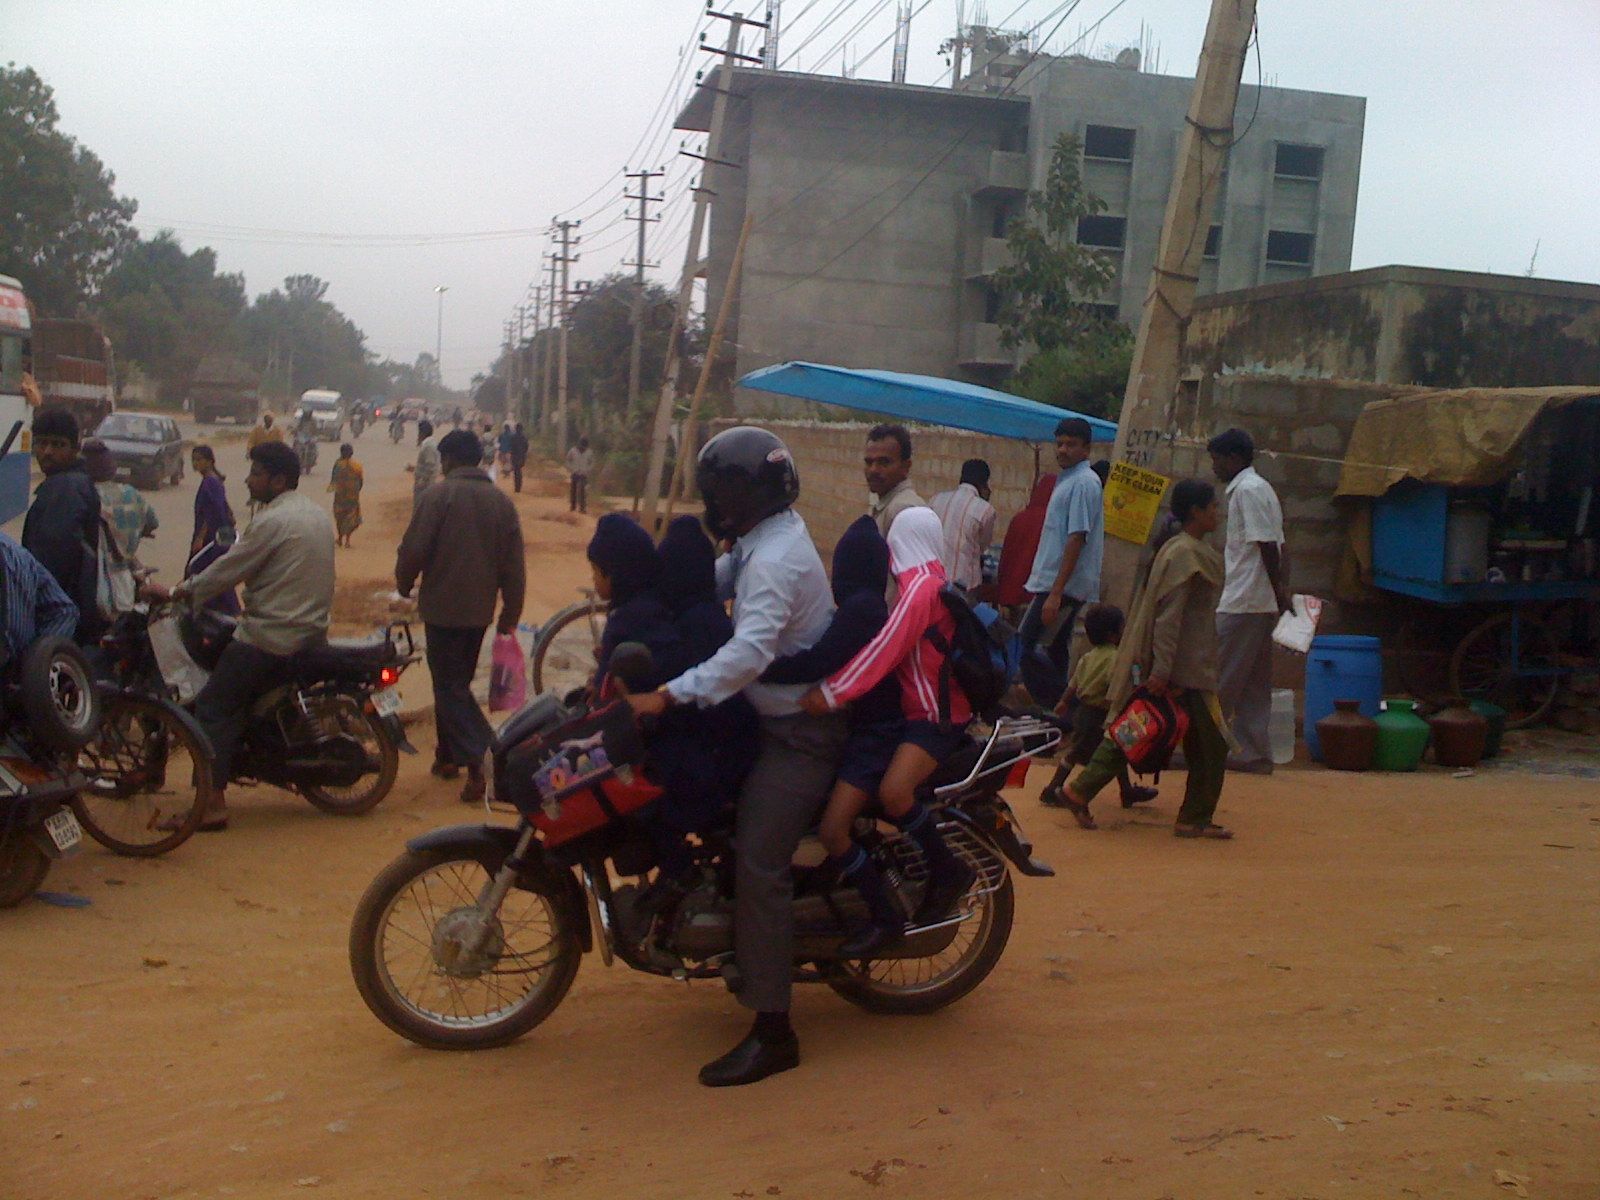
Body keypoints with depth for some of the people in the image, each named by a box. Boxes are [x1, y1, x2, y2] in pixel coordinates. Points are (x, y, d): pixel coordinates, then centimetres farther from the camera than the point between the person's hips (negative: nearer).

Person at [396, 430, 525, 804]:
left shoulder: (438, 495, -11)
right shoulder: (501, 500, 5)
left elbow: (413, 549, -13)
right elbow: (514, 565, 7)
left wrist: (404, 585, 7)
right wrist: (511, 612, 15)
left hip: (442, 607, -5)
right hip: (480, 609, 5)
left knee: (449, 685, -3)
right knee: (456, 681, 19)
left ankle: (476, 761, -18)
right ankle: (448, 753, 27)